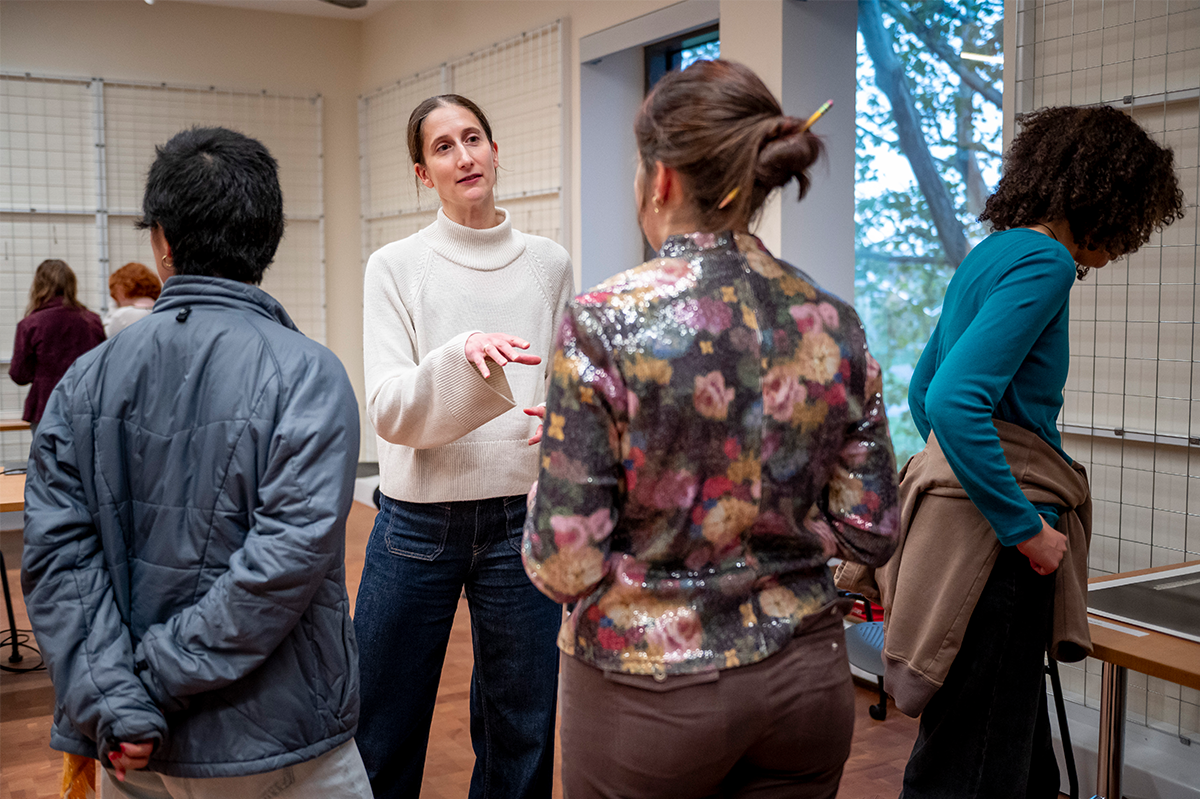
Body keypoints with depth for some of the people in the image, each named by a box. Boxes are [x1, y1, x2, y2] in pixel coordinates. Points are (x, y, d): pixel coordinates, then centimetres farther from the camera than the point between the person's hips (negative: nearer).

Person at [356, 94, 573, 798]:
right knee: (383, 739, 10)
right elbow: (390, 412, -11)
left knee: (521, 735, 13)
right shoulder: (396, 267, 0)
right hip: (419, 521, -1)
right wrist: (462, 356, -28)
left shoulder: (550, 263, 6)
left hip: (521, 519, 2)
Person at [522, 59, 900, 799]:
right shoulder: (833, 323, -4)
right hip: (807, 680, 4)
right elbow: (869, 534, 0)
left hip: (647, 689, -4)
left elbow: (566, 564, -17)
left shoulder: (605, 323, -18)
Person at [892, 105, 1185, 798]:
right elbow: (955, 400, -24)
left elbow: (923, 391, 23)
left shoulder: (993, 253, 16)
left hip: (965, 502, 10)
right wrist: (1025, 526, -18)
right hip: (992, 534, -10)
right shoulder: (1046, 261, -12)